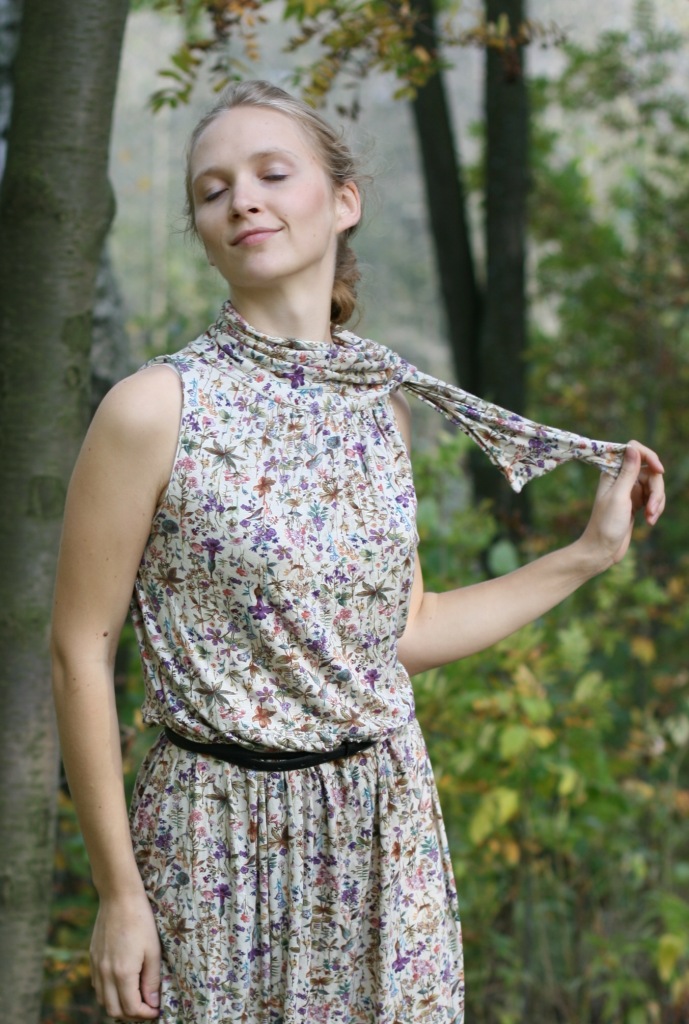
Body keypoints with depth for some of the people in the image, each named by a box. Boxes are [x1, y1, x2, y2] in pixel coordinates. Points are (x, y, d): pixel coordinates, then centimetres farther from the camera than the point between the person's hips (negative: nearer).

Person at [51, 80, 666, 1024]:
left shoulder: (380, 404, 4)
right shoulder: (158, 408, -12)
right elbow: (80, 651, -9)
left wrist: (592, 550, 14)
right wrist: (118, 893, -9)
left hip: (388, 832, 5)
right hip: (220, 837, -4)